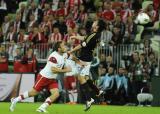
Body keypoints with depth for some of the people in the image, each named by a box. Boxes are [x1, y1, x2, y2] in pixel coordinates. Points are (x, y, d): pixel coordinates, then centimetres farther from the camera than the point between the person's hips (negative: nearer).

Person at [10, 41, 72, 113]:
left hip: (52, 80, 8)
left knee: (56, 94, -12)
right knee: (33, 93, 2)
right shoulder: (54, 56, -23)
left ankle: (42, 108, -9)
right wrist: (65, 70, -23)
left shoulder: (62, 56, 5)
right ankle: (15, 100, 19)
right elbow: (53, 69, -28)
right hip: (44, 77, -8)